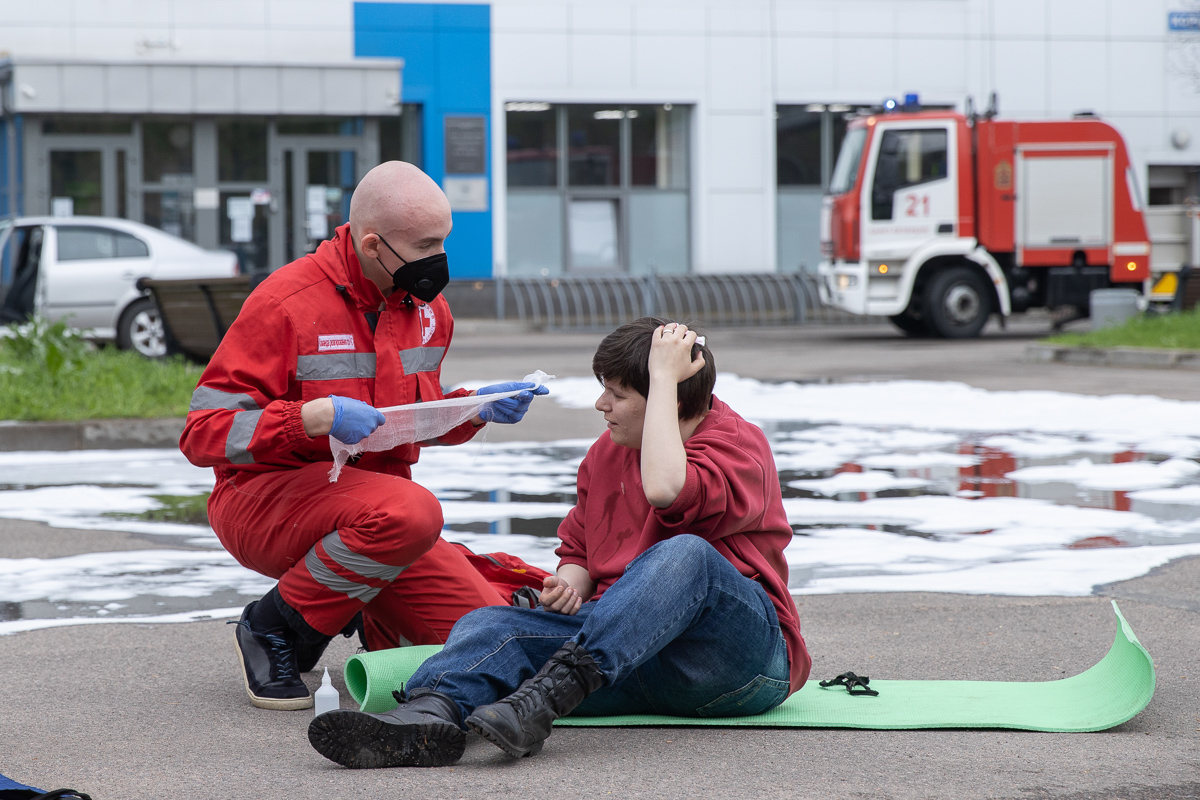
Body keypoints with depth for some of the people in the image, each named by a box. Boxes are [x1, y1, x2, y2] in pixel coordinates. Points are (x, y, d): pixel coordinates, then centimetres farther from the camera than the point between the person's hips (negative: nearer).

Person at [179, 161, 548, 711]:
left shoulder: (427, 307, 5)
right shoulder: (285, 303, -17)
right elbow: (202, 433, -19)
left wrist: (475, 409, -1)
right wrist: (314, 417, -32)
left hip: (371, 497, 7)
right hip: (263, 498, -7)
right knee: (412, 513, -37)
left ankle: (367, 617, 21)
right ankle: (274, 627, -15)